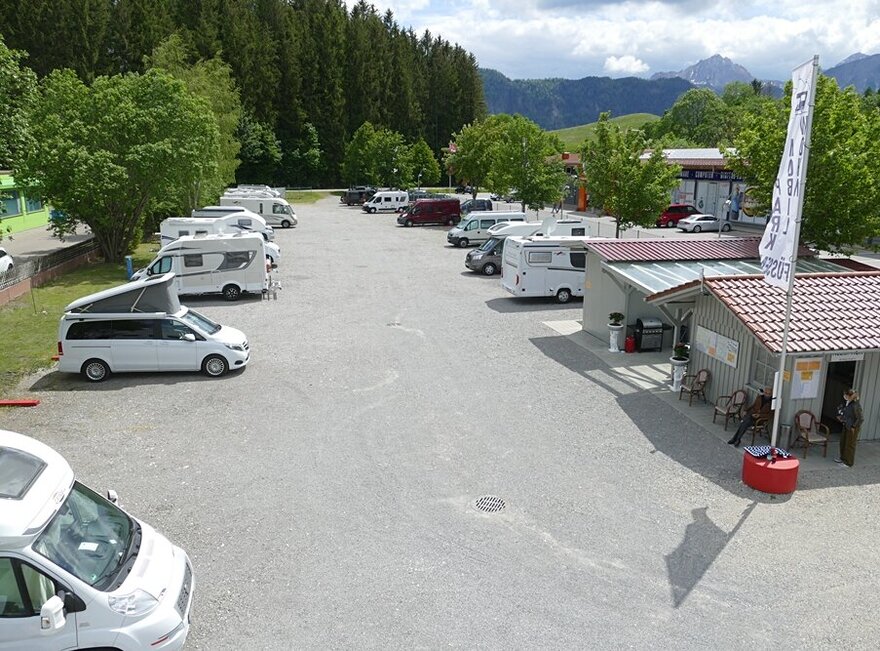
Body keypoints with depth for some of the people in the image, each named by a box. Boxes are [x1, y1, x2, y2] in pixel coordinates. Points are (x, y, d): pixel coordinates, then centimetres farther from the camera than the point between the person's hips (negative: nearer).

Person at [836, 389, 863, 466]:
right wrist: (842, 418, 8)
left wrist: (854, 427, -18)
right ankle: (843, 458, 38)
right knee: (843, 442, 20)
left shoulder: (856, 405, -26)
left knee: (850, 445, 5)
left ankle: (848, 462, 19)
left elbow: (861, 418, -23)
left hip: (852, 428, -9)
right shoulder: (848, 403, -1)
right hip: (846, 426, 9)